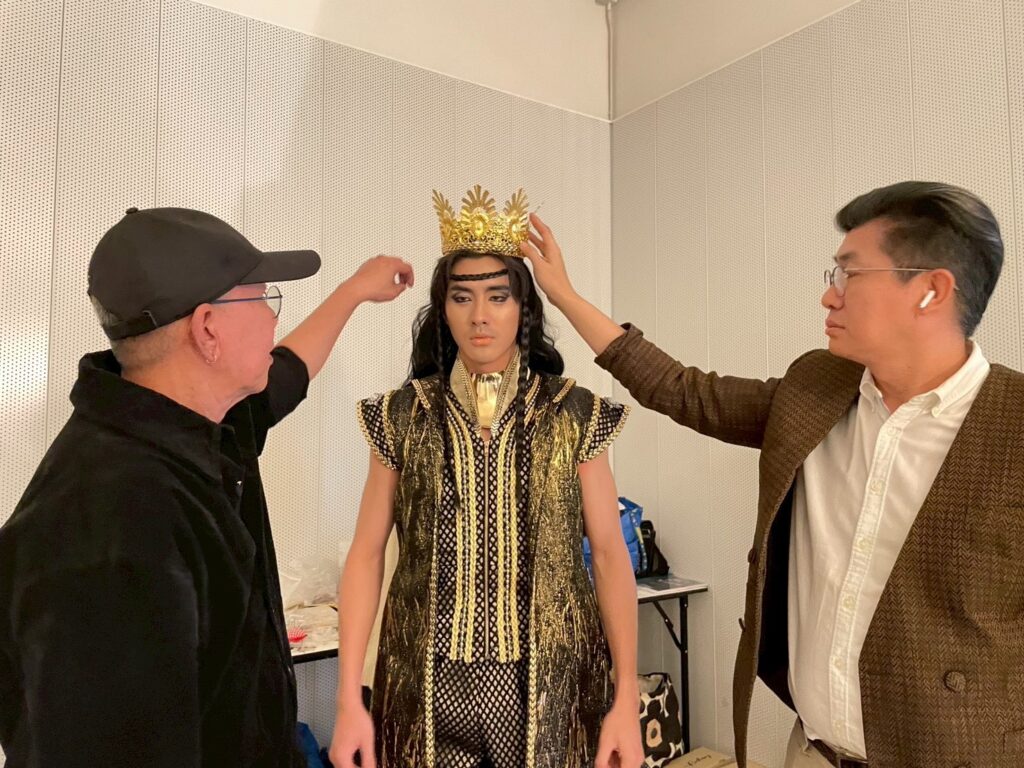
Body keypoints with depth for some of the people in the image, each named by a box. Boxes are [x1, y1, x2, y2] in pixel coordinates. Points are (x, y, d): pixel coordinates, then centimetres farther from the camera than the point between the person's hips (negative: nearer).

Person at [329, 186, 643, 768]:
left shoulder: (576, 414, -4)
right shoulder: (403, 416, -2)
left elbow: (610, 553, -4)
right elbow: (367, 555, -2)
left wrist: (627, 698, -8)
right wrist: (349, 700, -5)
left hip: (545, 680, 0)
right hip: (430, 682, 1)